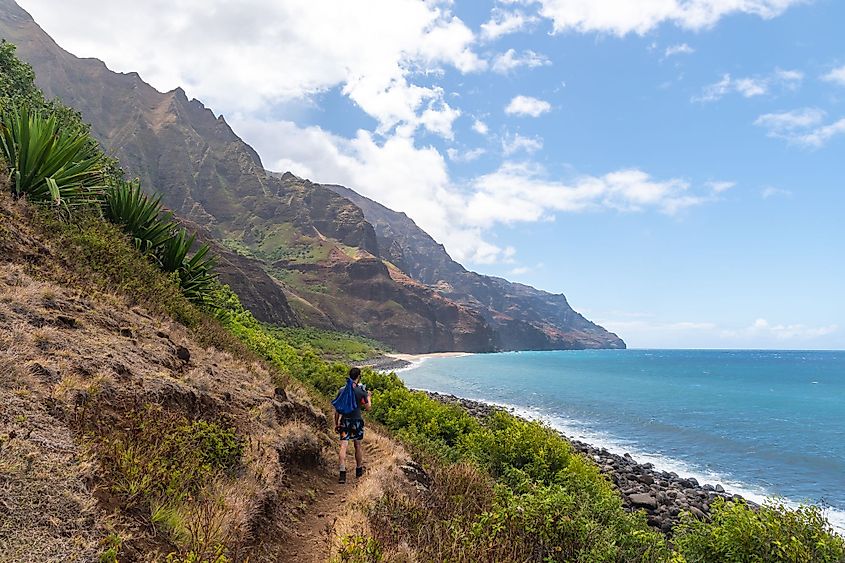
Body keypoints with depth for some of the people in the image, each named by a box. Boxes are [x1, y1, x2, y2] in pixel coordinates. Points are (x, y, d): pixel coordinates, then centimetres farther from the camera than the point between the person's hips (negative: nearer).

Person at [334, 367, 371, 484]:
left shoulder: (342, 390, -1)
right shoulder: (361, 391, -9)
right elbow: (368, 408, -5)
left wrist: (336, 423, 11)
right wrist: (369, 397, 13)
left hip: (344, 421, 1)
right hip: (357, 421, -1)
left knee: (343, 446, -2)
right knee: (358, 445, 16)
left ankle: (343, 474, -11)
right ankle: (359, 469, 31)